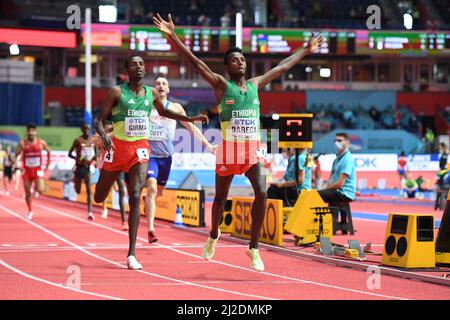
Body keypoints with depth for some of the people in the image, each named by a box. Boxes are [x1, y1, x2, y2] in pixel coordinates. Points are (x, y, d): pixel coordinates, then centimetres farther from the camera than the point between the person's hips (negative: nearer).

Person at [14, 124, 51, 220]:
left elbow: (48, 151, 14)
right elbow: (16, 155, -1)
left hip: (38, 170, -1)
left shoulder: (41, 142, -3)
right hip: (27, 170, 1)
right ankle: (30, 211, 22)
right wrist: (14, 161, -21)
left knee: (40, 190, -19)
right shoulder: (22, 143, -5)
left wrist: (47, 165, 12)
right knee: (27, 193, 5)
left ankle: (36, 187, 18)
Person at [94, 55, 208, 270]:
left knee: (135, 198, -15)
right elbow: (99, 120, -7)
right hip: (117, 146, -1)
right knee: (99, 198, 11)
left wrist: (190, 119, 17)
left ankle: (132, 254, -17)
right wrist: (103, 135, -28)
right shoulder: (117, 92, -6)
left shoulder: (152, 93, 6)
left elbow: (164, 112, 27)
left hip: (140, 149, 2)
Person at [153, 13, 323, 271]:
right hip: (229, 149, -3)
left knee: (262, 193, -17)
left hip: (254, 149, 3)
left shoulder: (255, 85, 11)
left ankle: (254, 248, -9)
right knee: (221, 197, 11)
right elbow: (194, 61, -10)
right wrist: (173, 36, -19)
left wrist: (306, 51, 30)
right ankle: (214, 235, 41)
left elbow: (282, 67, 23)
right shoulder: (221, 85, -1)